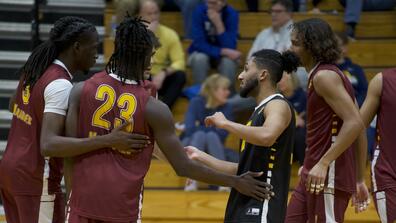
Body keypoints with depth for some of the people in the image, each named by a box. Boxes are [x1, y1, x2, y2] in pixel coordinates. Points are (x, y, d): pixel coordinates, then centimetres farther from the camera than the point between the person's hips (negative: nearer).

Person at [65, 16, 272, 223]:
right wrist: (236, 182, 5)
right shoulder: (153, 108, -7)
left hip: (83, 197, 2)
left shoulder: (82, 90, -2)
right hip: (123, 203, -2)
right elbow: (183, 167, -4)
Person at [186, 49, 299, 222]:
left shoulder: (278, 105, -8)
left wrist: (225, 123, -19)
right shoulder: (259, 112, 21)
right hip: (243, 208, 10)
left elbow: (267, 136, -32)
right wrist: (200, 157, 25)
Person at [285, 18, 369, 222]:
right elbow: (359, 131, 18)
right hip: (312, 175, 10)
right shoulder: (319, 76, 17)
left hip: (328, 177, -10)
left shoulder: (324, 76, -12)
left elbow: (354, 124, -23)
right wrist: (359, 180, 19)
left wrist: (323, 164, -26)